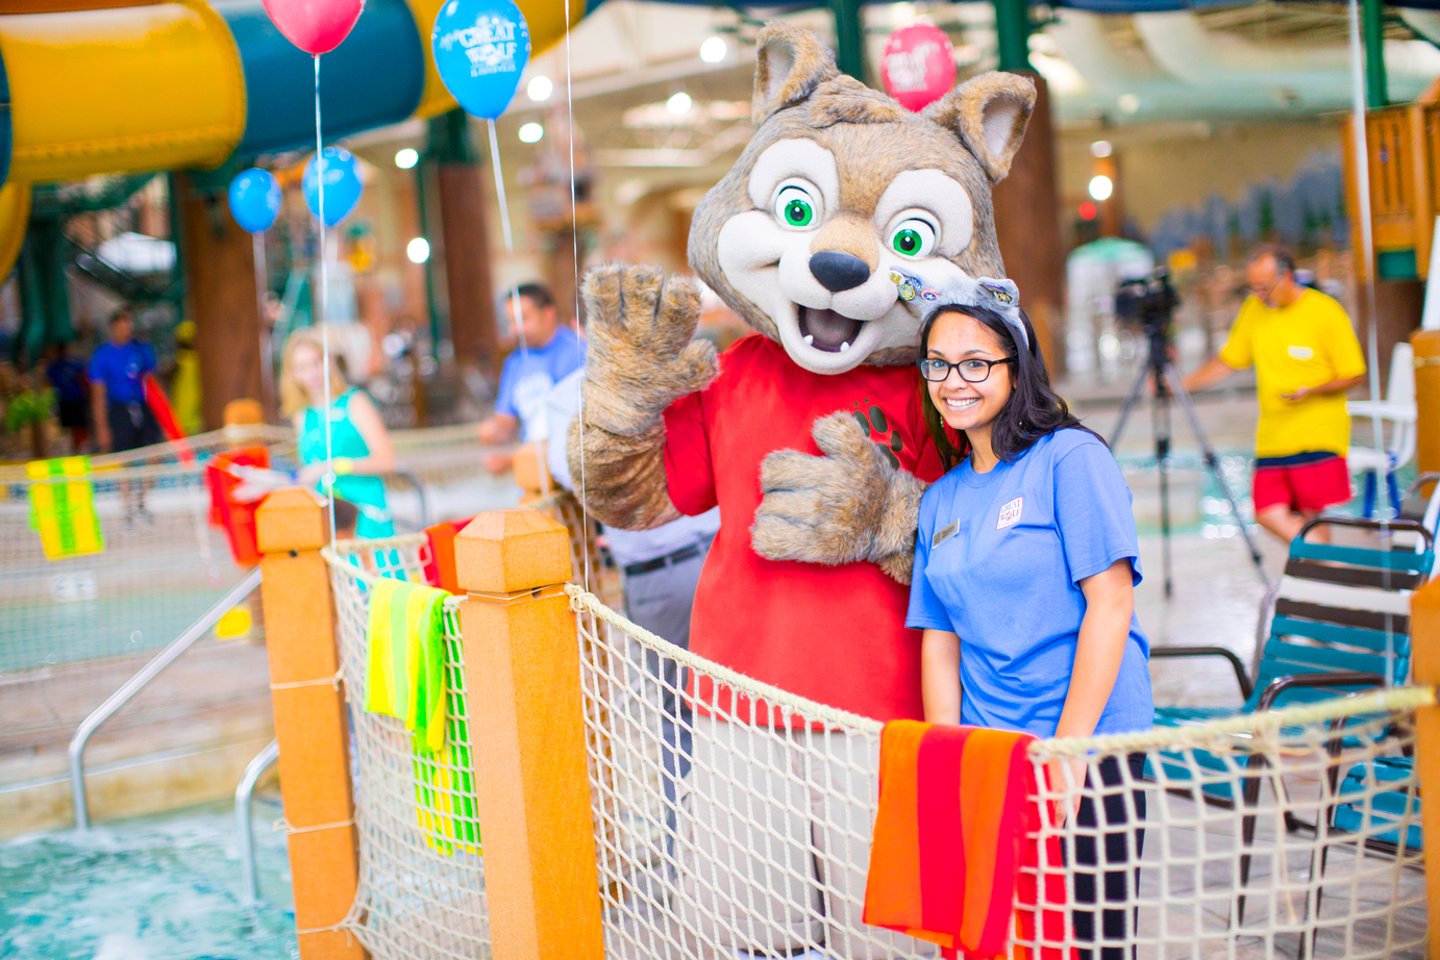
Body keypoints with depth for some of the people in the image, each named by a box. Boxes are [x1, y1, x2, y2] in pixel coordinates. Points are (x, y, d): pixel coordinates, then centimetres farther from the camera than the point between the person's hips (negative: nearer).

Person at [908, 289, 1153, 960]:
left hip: (1089, 746, -5)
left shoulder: (1071, 458, -7)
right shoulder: (940, 500, 12)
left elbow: (1110, 603, -13)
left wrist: (1066, 752, -15)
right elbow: (940, 640, 10)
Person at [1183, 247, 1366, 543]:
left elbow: (1353, 375, -4)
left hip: (1319, 436, -5)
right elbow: (1228, 361, 16)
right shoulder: (1254, 310, 7)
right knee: (1268, 514, -4)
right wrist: (1182, 384, 6)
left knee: (1312, 516, -4)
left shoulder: (1326, 312, -7)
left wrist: (1312, 390, -19)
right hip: (1272, 437, 5)